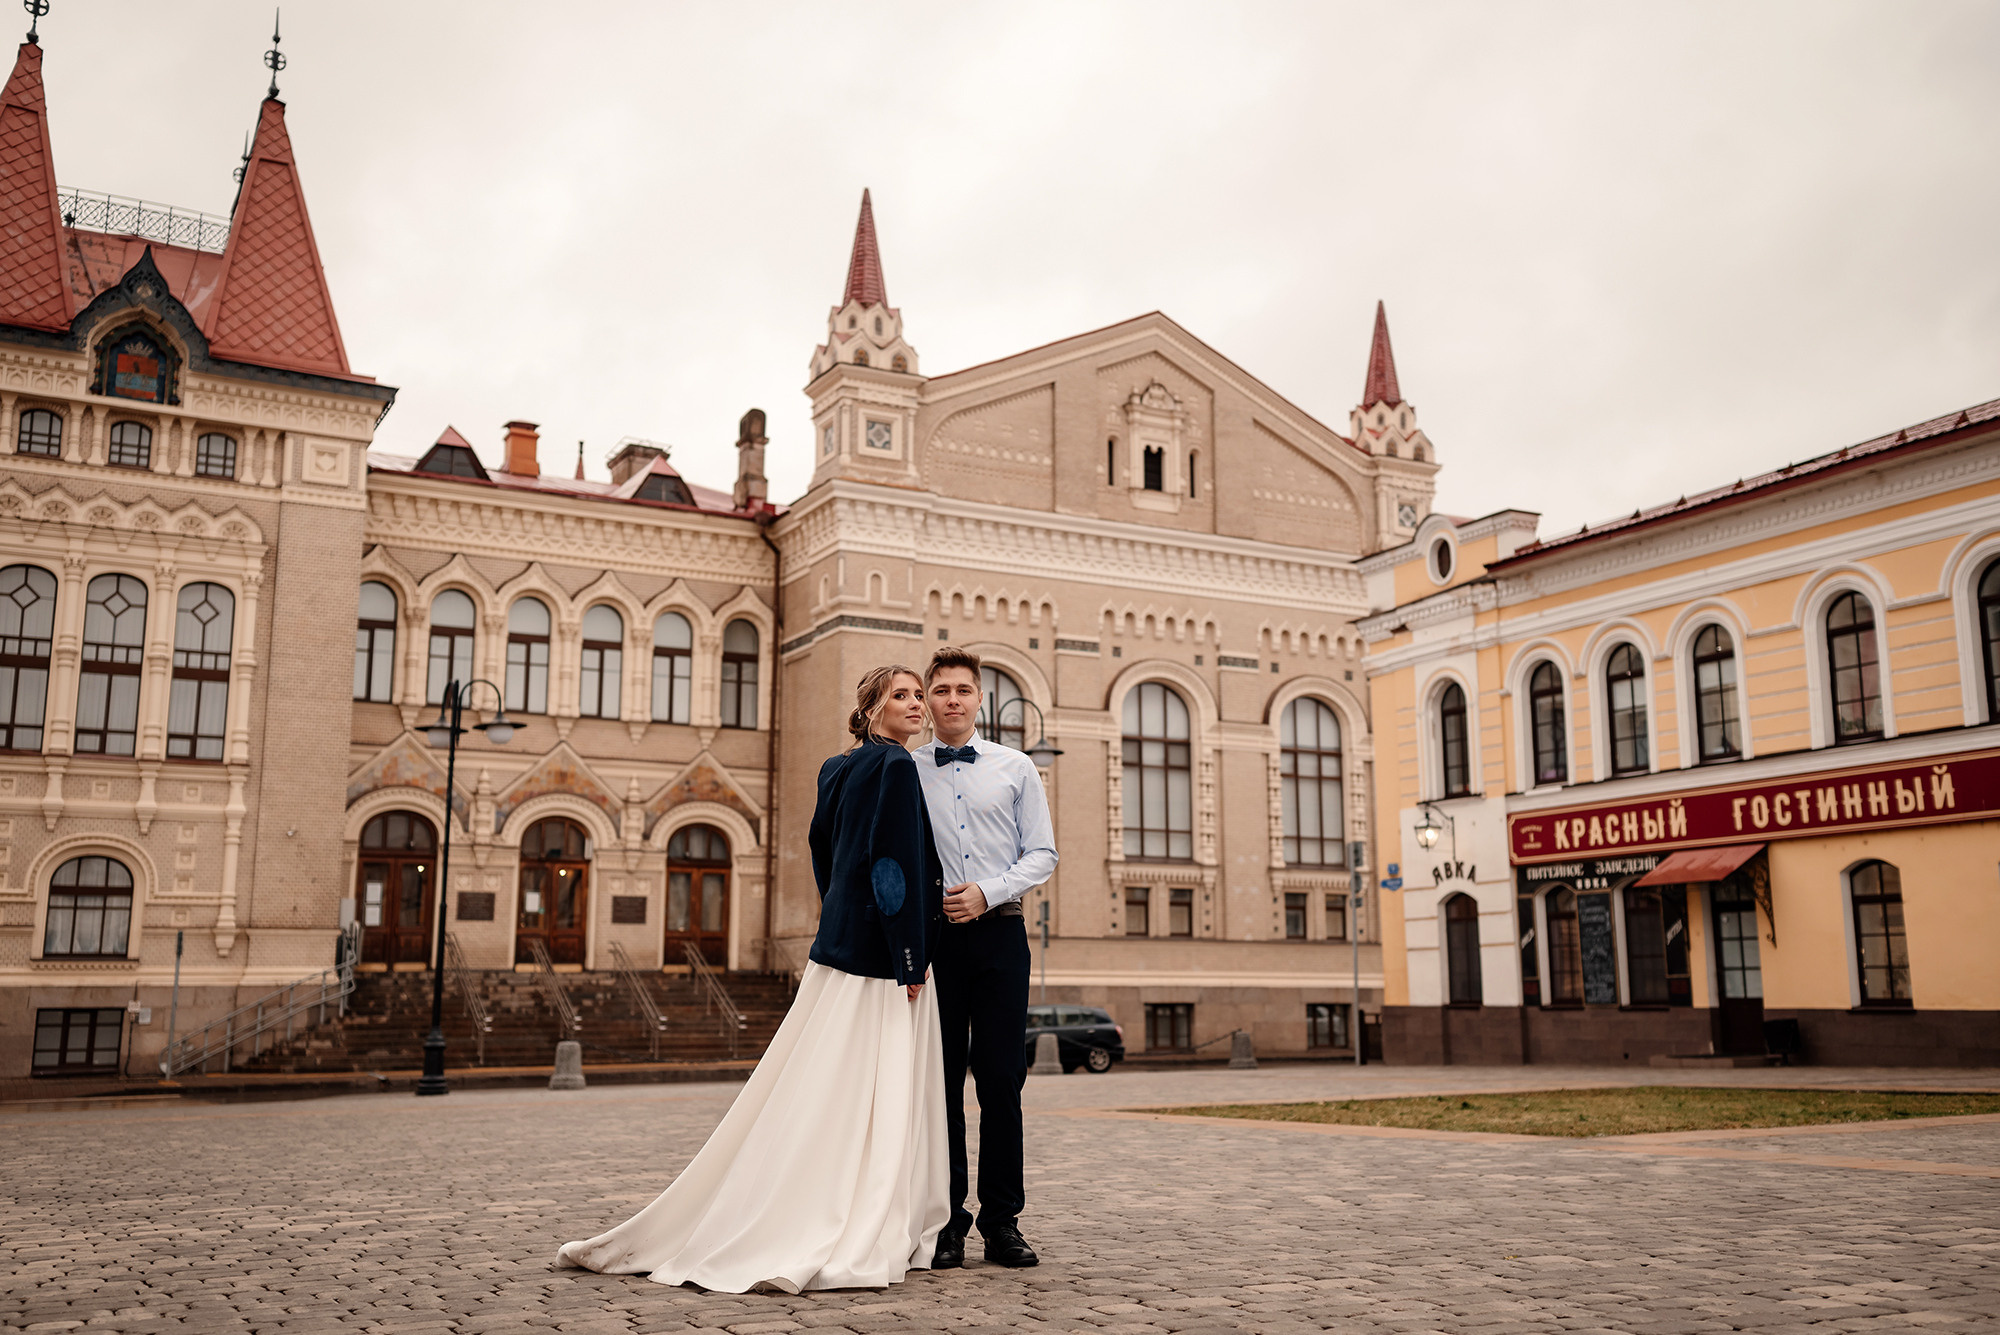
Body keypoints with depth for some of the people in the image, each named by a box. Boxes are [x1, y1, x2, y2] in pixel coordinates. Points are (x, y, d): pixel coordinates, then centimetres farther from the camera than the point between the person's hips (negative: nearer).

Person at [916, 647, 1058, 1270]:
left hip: (999, 933, 0)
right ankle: (947, 1222, 10)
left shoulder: (1016, 768, 9)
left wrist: (988, 891, -9)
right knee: (938, 1080, 1)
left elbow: (1042, 853, 5)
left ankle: (1002, 1221, 10)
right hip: (930, 937, 0)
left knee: (1002, 1081, 0)